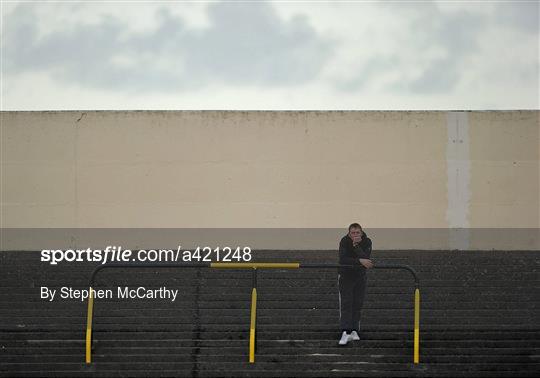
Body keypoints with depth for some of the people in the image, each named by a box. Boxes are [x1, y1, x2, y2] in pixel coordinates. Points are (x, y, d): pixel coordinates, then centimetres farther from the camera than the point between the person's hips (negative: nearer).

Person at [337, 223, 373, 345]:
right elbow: (342, 259, -33)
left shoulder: (367, 241, -15)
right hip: (345, 275, -2)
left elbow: (366, 258, -28)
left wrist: (356, 246, -37)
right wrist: (360, 261, -39)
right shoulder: (344, 241, -20)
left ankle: (354, 331, 13)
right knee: (346, 303, -12)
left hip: (360, 275, 2)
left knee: (358, 303, 4)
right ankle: (345, 333, -19)